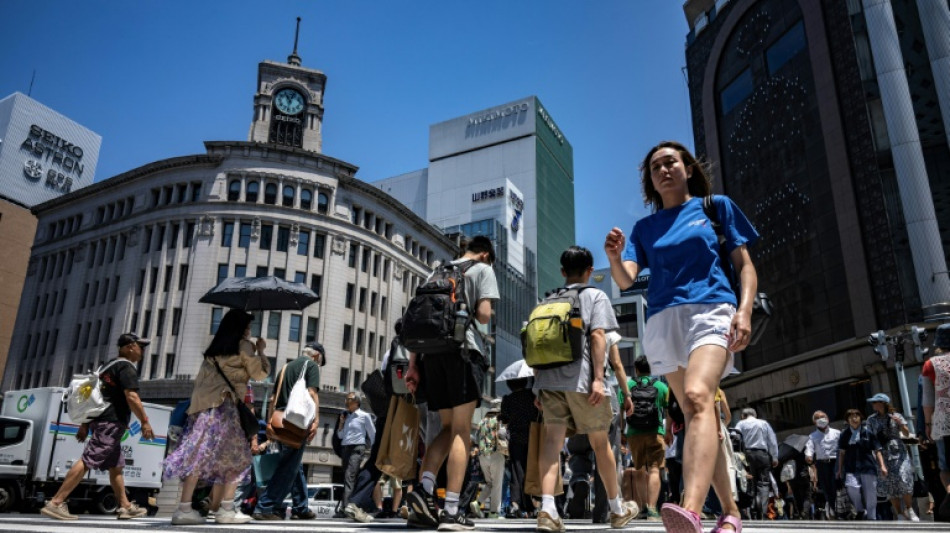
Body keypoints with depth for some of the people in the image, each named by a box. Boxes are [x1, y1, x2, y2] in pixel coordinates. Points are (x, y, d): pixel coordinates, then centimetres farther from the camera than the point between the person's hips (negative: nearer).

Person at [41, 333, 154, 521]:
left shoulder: (110, 366, 22)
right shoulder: (127, 367, -8)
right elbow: (131, 397, -20)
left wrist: (85, 424, 23)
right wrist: (145, 421, -18)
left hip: (101, 420, 10)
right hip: (111, 423, -10)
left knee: (116, 466, 12)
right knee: (86, 461, -13)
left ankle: (125, 506, 16)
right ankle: (55, 503, -16)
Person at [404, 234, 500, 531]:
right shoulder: (483, 270, 9)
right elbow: (484, 314, -6)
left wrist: (412, 364, 15)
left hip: (433, 352, 5)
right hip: (464, 349, -5)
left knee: (448, 427, 14)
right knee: (462, 430, -3)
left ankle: (425, 490, -4)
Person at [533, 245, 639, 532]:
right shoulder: (595, 296, 6)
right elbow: (597, 337, -7)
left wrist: (538, 384, 19)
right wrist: (598, 378, -11)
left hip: (548, 379, 3)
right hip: (581, 379, -3)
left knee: (552, 441, -4)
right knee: (600, 443, 11)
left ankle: (547, 508, -21)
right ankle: (617, 508, 27)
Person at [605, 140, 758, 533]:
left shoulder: (716, 206, 13)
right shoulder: (645, 227, 19)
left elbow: (745, 266, 9)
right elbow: (625, 279, 6)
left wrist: (744, 310, -9)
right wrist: (614, 256, -17)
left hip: (711, 310, -4)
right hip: (662, 320, 4)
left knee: (697, 397, -29)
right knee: (697, 413, 6)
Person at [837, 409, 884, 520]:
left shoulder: (868, 432, 3)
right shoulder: (845, 434, 6)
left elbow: (877, 450, 5)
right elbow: (842, 452, 11)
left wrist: (882, 466, -3)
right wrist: (840, 469, 11)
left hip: (868, 467, 0)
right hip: (851, 469, 0)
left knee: (870, 494, 2)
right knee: (852, 489, -19)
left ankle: (871, 518, 17)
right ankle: (860, 510, 8)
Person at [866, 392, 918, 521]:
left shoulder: (896, 416, 2)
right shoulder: (871, 420, 6)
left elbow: (906, 434, 3)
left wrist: (900, 423, -16)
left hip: (898, 451, -1)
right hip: (883, 454, 1)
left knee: (903, 479, -12)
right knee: (889, 483, 0)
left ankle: (909, 509, 9)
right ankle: (900, 515, 9)